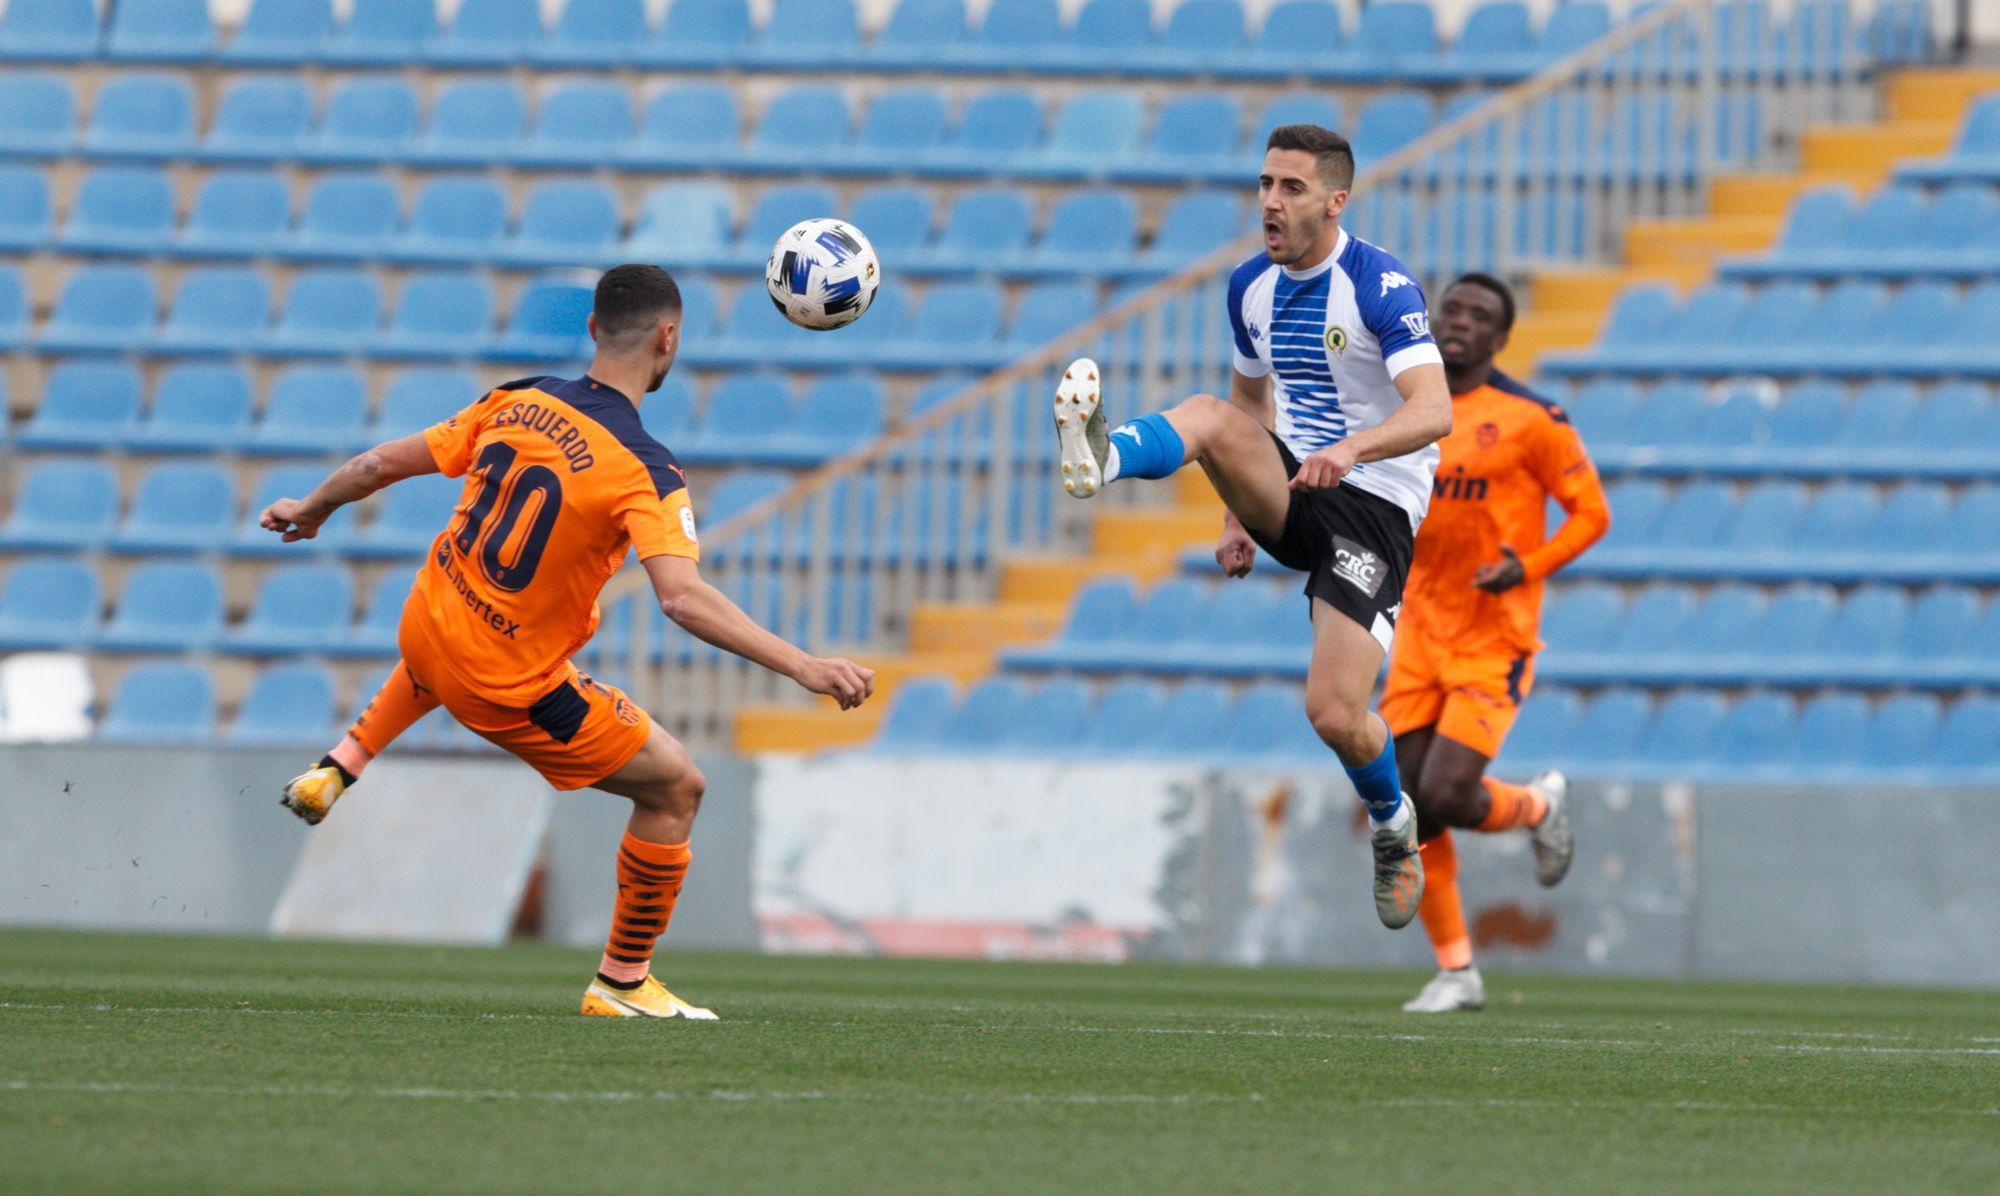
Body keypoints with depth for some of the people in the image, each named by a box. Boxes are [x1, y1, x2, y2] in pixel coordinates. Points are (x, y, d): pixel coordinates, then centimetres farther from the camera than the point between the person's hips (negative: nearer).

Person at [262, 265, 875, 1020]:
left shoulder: (517, 402, -4)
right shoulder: (644, 470, -23)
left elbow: (384, 463, 6)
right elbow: (683, 598, -36)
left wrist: (312, 509, 25)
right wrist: (805, 668, -37)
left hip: (425, 624, 7)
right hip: (510, 687, -7)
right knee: (676, 787, 8)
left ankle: (335, 771, 39)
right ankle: (623, 982, 15)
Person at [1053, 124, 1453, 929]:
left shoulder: (1381, 287, -15)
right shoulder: (1251, 288, 7)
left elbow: (1433, 411, -27)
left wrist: (1352, 448, -45)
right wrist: (1239, 515, 17)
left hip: (1373, 509, -6)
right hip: (1290, 491, 6)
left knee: (1334, 714, -15)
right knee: (1211, 416, -26)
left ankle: (1393, 828, 16)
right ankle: (1100, 459, -56)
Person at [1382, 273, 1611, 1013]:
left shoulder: (1529, 419, -8)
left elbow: (1591, 512, -4)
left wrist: (1529, 567, -18)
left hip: (1494, 644, -5)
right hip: (1419, 639, 5)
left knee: (1445, 798, -16)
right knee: (1407, 811, 0)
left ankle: (1538, 806, 19)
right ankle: (1456, 972, 13)